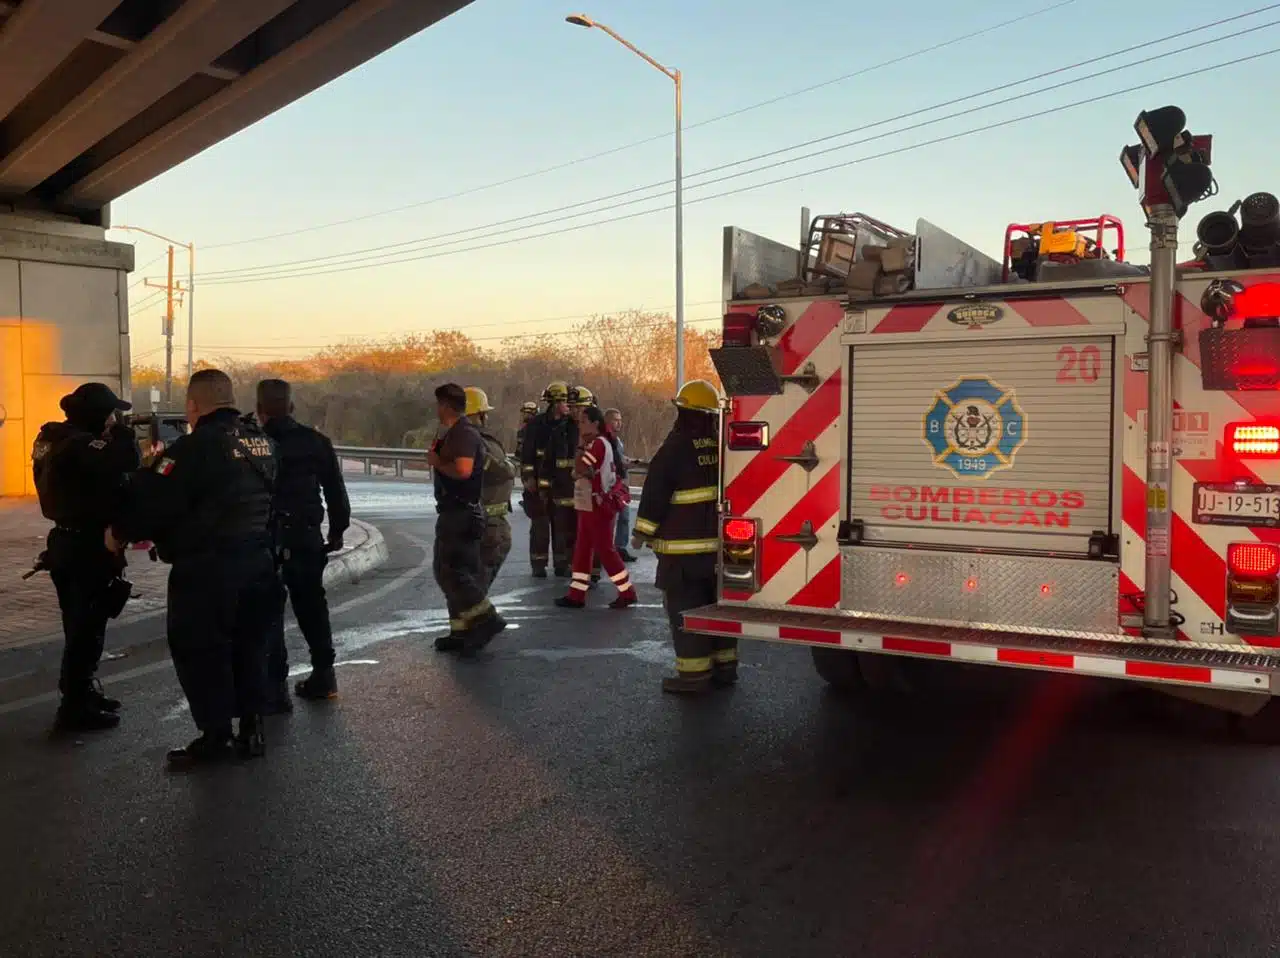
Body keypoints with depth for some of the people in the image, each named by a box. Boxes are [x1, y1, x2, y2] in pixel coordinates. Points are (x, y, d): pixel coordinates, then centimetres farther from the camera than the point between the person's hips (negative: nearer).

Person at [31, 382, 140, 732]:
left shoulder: (54, 438, 9)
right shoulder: (79, 444, -21)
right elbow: (120, 466, -34)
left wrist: (112, 437, 0)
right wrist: (122, 433, -17)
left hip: (70, 541, 10)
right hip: (87, 547, -10)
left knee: (81, 625, 21)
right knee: (87, 628, -2)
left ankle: (80, 692, 33)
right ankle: (75, 708, 4)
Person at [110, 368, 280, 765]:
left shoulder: (197, 446, -16)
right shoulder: (263, 442, 9)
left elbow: (155, 498, -16)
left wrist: (120, 532, 3)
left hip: (207, 567, -7)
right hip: (258, 561, 8)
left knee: (199, 651, 5)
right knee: (248, 646, 17)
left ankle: (215, 736, 10)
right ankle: (252, 729, 22)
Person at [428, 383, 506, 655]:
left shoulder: (463, 434, -17)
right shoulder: (454, 433, 17)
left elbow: (462, 470, -31)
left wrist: (436, 462, -16)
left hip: (461, 514, -11)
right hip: (454, 513, 11)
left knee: (450, 571, -11)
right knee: (449, 570, 14)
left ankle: (486, 618, -8)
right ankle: (461, 632, 19)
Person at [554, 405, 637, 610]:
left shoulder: (598, 443, -16)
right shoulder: (597, 443, 16)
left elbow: (579, 470, -24)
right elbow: (584, 471, 17)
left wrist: (582, 447, -12)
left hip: (598, 506, -10)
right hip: (588, 505, 10)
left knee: (605, 549, -4)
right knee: (582, 549, 9)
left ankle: (627, 593, 4)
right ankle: (576, 594, 13)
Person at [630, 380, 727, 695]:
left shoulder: (677, 446, -11)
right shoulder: (723, 444, 8)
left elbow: (656, 492, -11)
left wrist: (642, 533, -3)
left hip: (685, 545, -7)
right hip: (721, 542, 7)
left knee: (685, 608, -1)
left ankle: (694, 674, 0)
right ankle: (725, 666, 21)